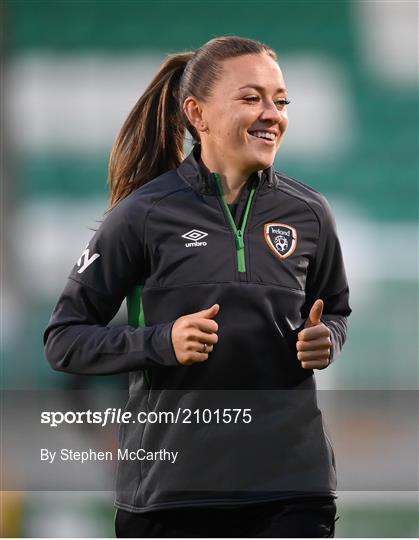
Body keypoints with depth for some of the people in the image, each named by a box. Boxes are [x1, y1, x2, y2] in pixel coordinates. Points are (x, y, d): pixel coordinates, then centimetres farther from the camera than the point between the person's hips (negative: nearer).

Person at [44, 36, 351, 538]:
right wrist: (162, 342, -17)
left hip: (292, 481, 2)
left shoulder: (308, 213, 4)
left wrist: (325, 341, -1)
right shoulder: (144, 215, -5)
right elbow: (63, 339, -1)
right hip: (170, 488, -2)